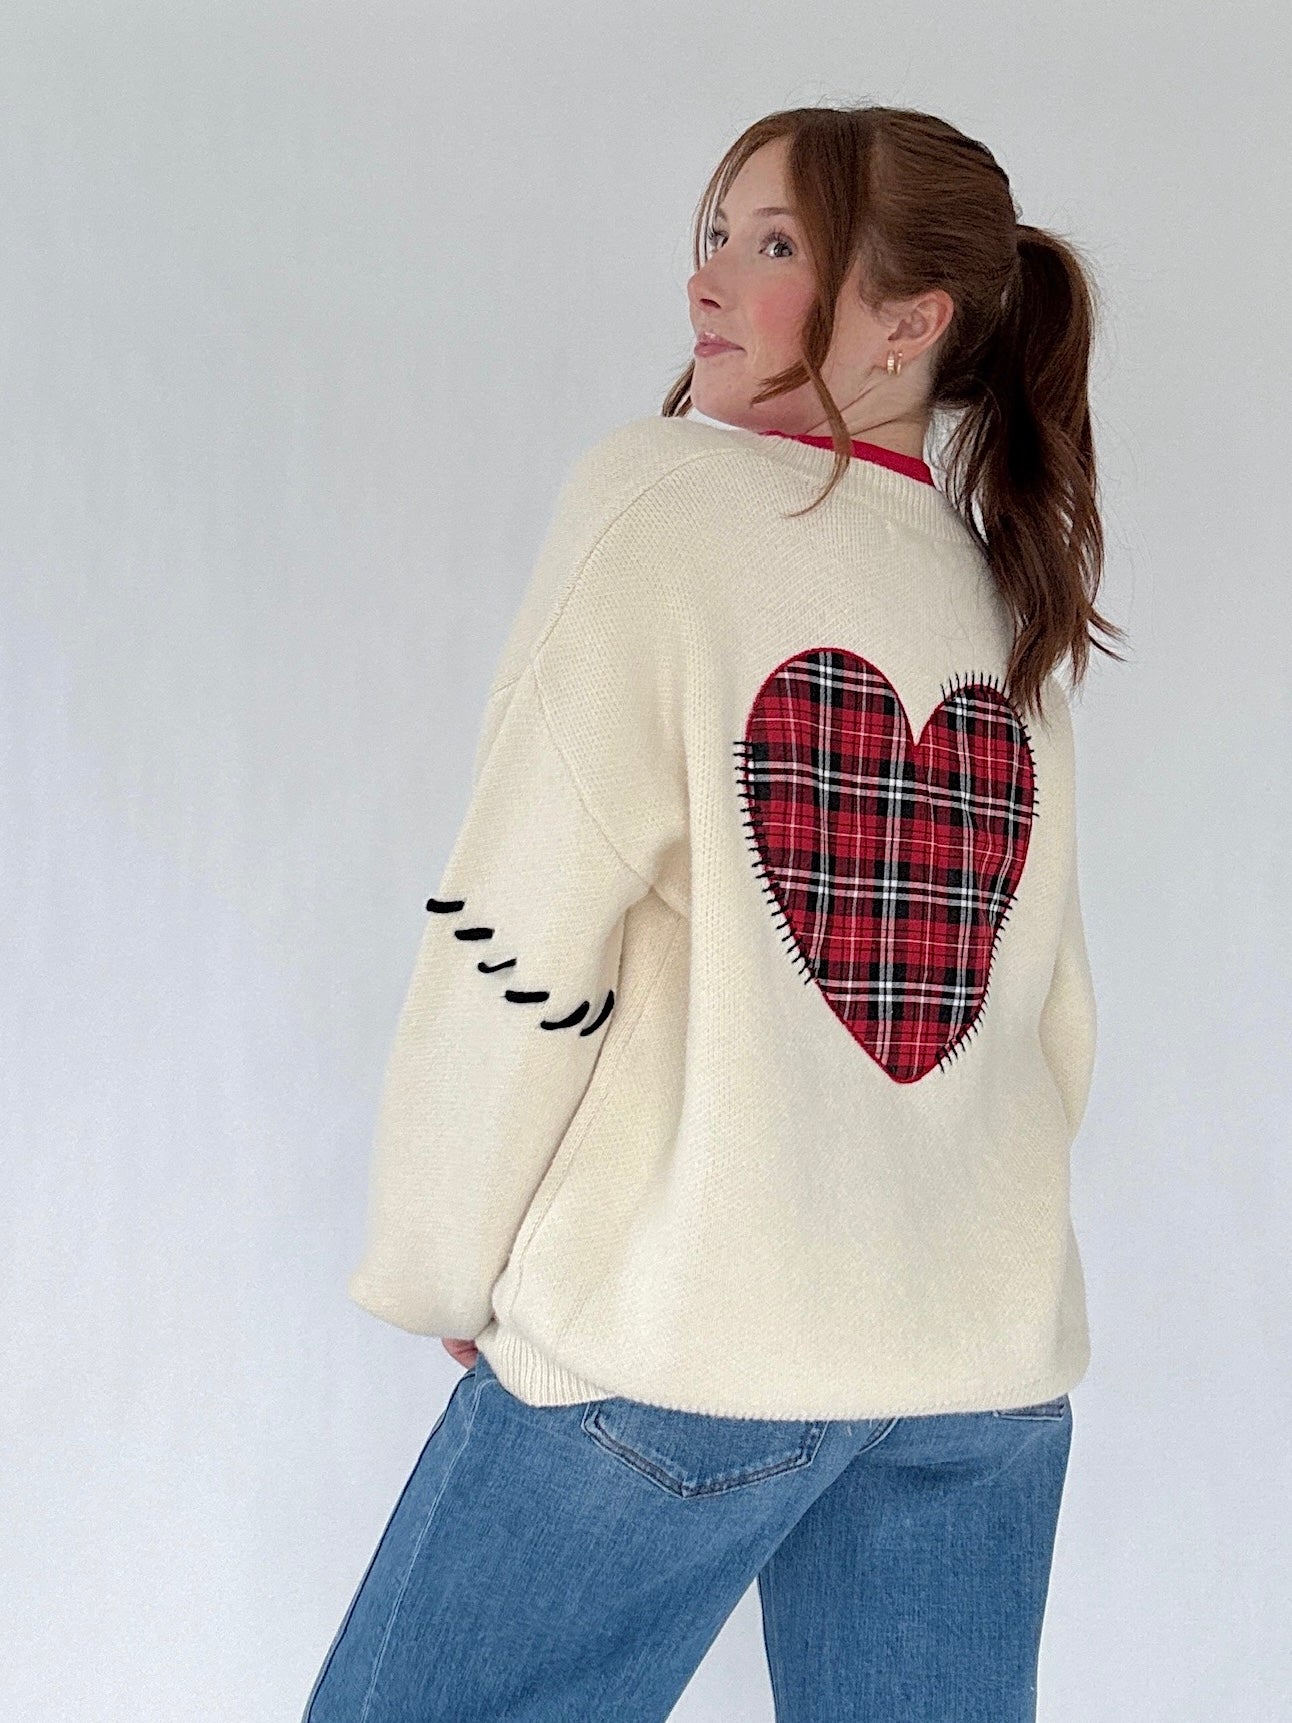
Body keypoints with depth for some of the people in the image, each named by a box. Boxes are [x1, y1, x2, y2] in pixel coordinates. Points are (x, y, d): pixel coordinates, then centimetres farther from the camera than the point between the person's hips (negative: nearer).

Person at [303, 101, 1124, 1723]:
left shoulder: (663, 487, -6)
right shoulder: (1014, 600, 11)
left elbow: (521, 933, -13)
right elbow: (1058, 1021, 11)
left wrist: (446, 1274, -2)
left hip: (676, 1342, -6)